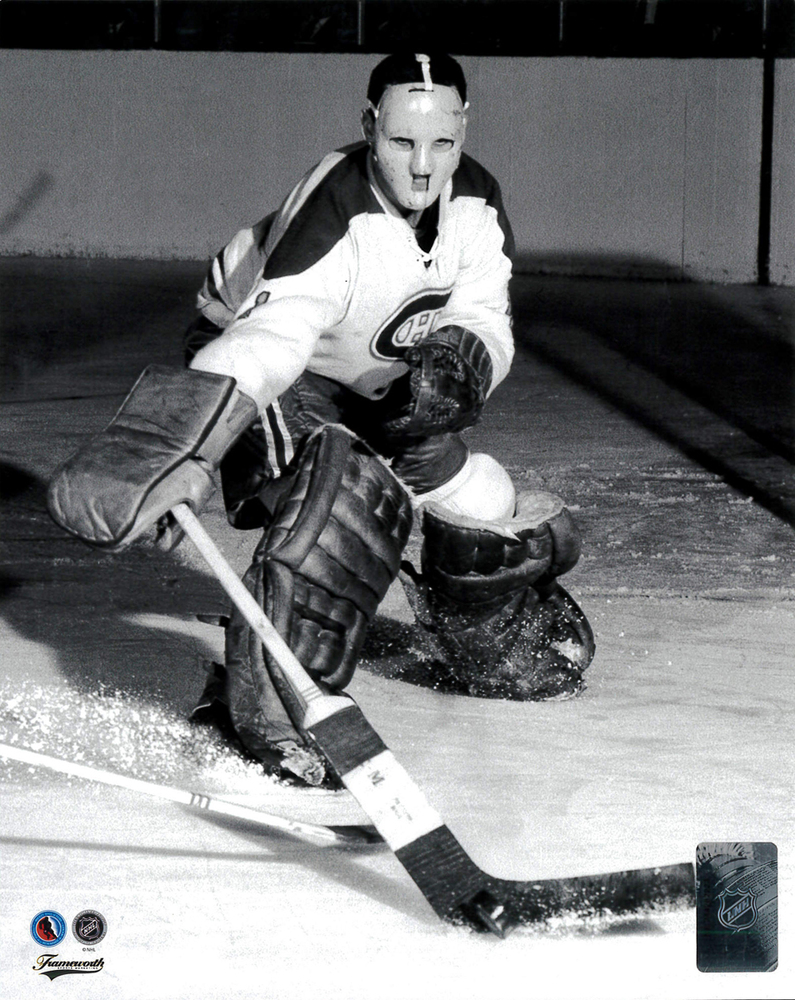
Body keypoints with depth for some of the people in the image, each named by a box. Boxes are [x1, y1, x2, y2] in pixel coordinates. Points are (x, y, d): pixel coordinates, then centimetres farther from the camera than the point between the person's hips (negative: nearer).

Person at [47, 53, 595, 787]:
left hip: (381, 387, 8)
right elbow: (263, 341, -47)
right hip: (281, 375, -7)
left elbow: (483, 322, -14)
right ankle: (263, 701, -34)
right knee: (350, 490, -36)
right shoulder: (335, 214, -36)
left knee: (494, 517, 7)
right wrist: (168, 454, -62)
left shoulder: (475, 202, -14)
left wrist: (460, 362, -40)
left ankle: (500, 645, 39)